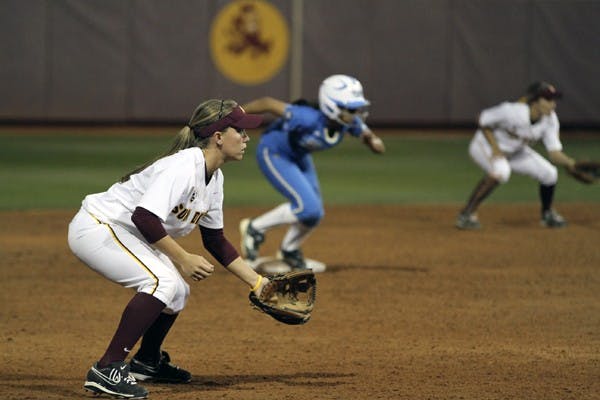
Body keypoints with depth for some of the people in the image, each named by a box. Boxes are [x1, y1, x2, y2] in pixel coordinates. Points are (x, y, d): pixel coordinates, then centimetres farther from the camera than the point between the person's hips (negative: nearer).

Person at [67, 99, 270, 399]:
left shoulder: (214, 178, 6)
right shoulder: (182, 167, -24)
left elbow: (215, 240, 16)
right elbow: (144, 217, -33)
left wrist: (257, 282, 13)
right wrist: (182, 259, -25)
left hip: (121, 235, 10)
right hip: (96, 227, -10)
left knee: (177, 291, 14)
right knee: (163, 281, -25)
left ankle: (146, 362, 37)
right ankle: (107, 370, -25)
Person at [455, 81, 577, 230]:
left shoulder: (550, 120, -16)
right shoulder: (512, 111, -34)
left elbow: (554, 152, -16)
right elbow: (483, 120, -21)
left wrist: (570, 163, -36)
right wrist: (495, 148, -25)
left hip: (515, 152, 6)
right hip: (485, 145, -6)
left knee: (549, 173, -7)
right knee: (500, 171, -38)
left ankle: (547, 213, 23)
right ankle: (468, 212, -24)